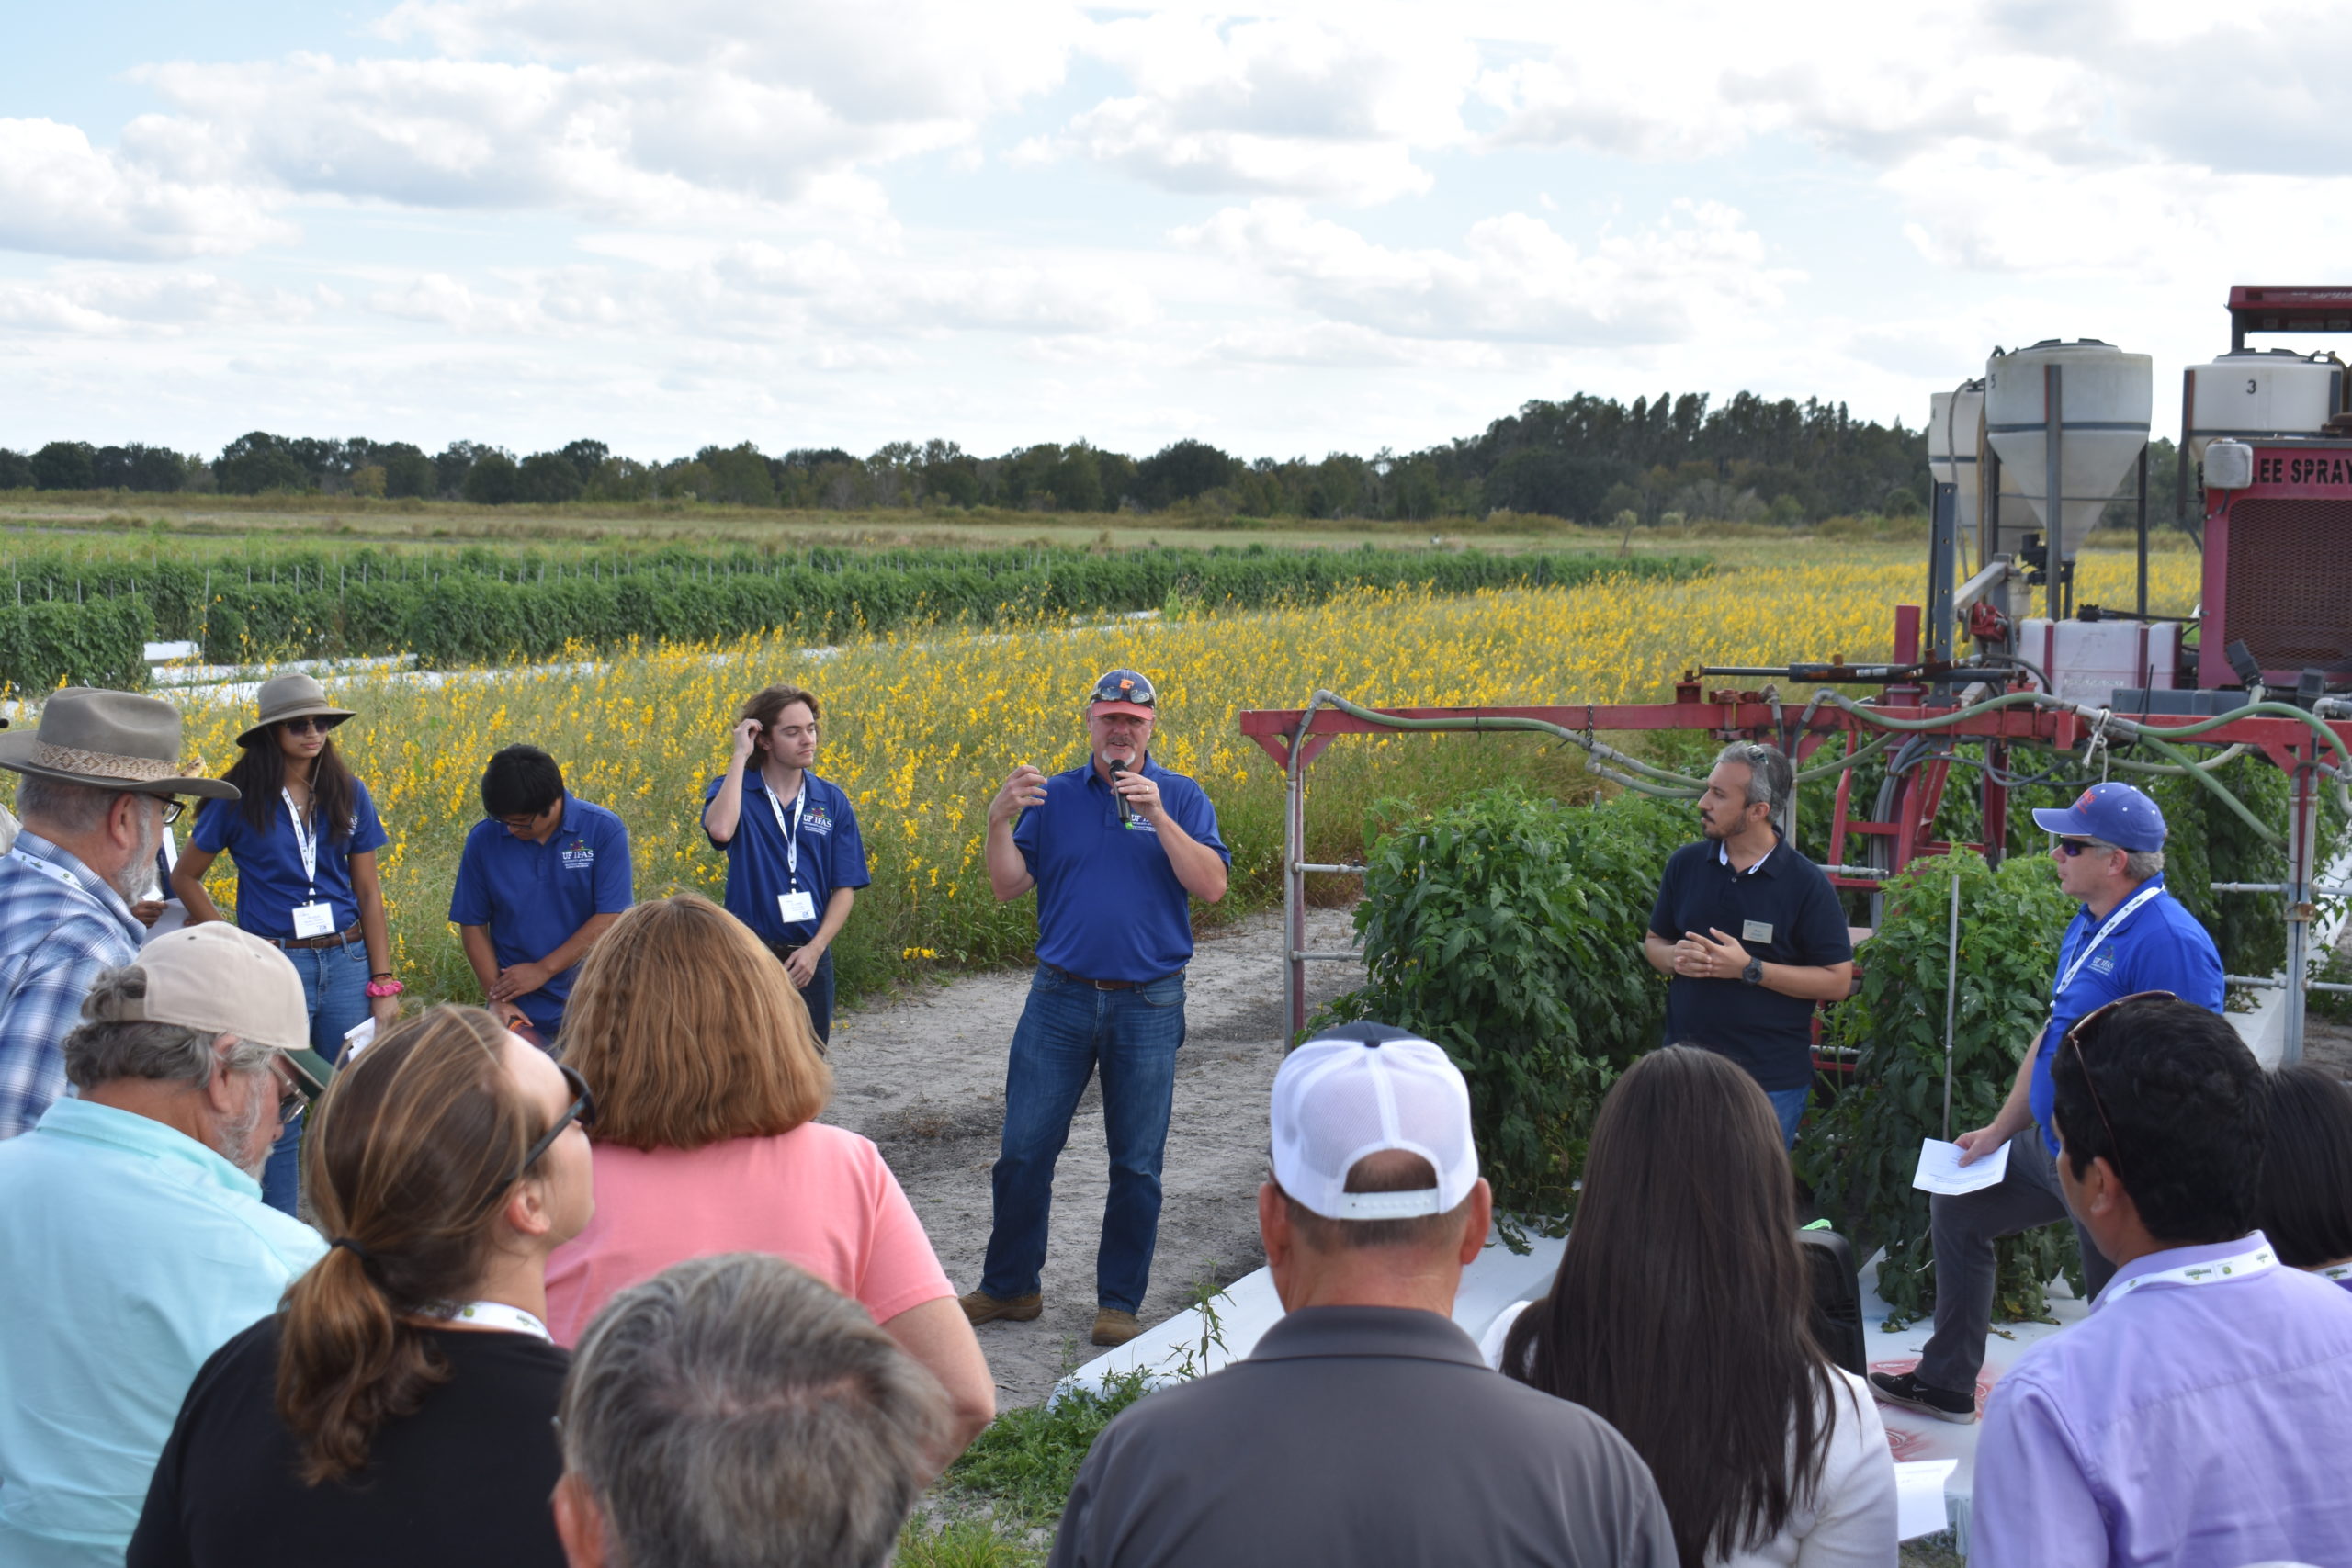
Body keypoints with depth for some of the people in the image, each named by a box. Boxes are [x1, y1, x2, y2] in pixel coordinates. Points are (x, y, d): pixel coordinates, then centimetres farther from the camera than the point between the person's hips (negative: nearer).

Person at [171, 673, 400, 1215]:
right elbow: (185, 877, 9)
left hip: (346, 962, 2)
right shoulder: (239, 800, 0)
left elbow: (369, 894, 8)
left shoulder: (348, 795, 7)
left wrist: (383, 984, 3)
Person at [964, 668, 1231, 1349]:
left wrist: (1157, 816, -19)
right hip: (1061, 998, 1)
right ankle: (1010, 1286, 20)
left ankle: (1119, 1303, 18)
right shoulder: (1054, 796, 5)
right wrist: (999, 822, -14)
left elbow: (1211, 887, -10)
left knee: (1137, 1165, 6)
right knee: (1024, 1149, 4)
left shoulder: (1181, 797, 2)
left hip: (1147, 1005, -1)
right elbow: (1008, 887, 2)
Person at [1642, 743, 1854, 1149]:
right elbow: (1654, 942, 17)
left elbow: (1838, 981, -9)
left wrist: (1749, 969, -18)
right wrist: (1676, 957, -8)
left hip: (1771, 1082, -4)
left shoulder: (1806, 884, -8)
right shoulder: (1685, 864, 4)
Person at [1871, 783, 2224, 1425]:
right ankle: (1946, 1384, 35)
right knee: (1957, 1207, 23)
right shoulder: (2087, 926, 9)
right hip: (2049, 1144, 11)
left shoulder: (2170, 943, -23)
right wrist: (2001, 1129, 20)